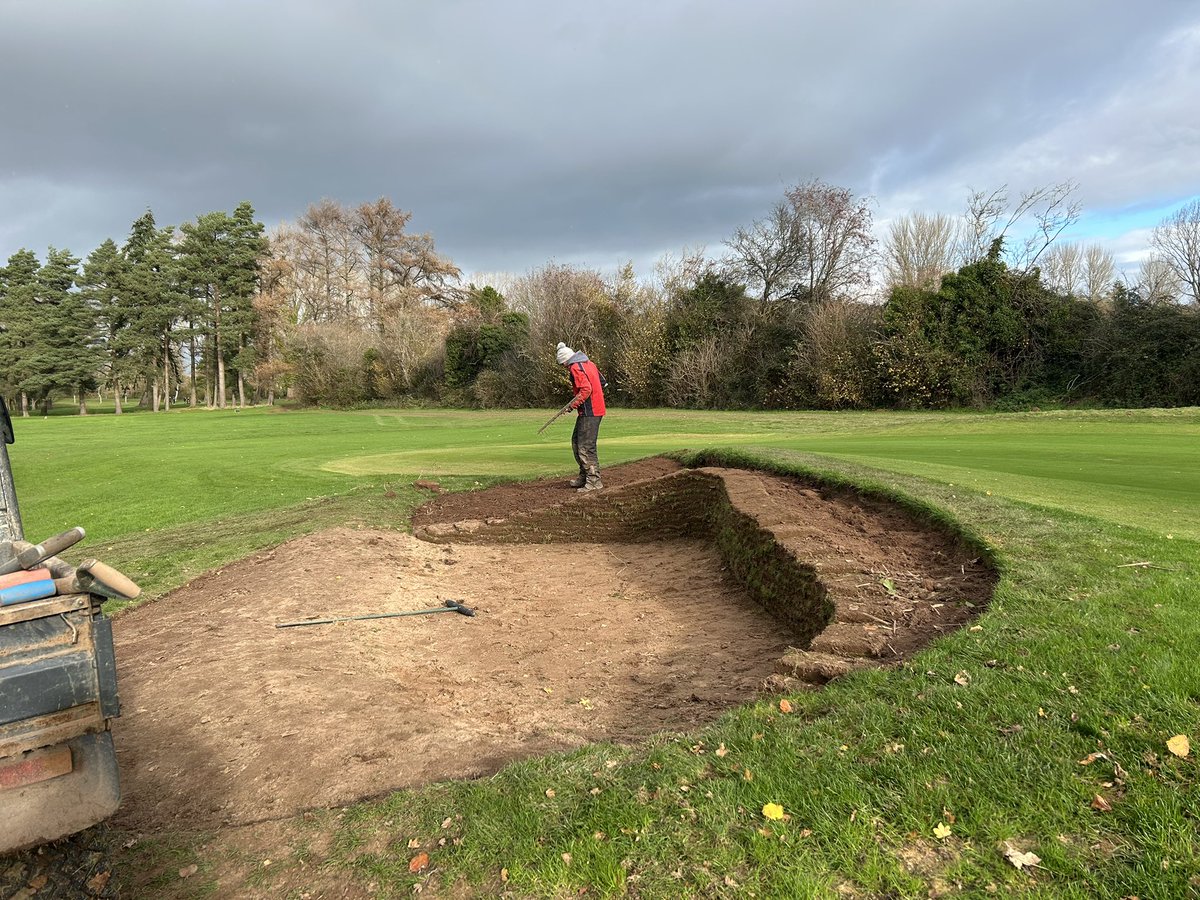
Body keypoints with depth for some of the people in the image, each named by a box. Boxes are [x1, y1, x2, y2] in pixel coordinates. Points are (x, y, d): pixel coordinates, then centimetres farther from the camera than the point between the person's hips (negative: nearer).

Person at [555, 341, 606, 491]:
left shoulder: (575, 368, -13)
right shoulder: (589, 363, 15)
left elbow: (586, 389, -24)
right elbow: (602, 382, 21)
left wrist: (574, 404, -14)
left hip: (589, 413, -10)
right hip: (596, 409, 10)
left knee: (585, 446, -8)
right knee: (576, 442, 18)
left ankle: (594, 481, -6)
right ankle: (584, 476, 25)